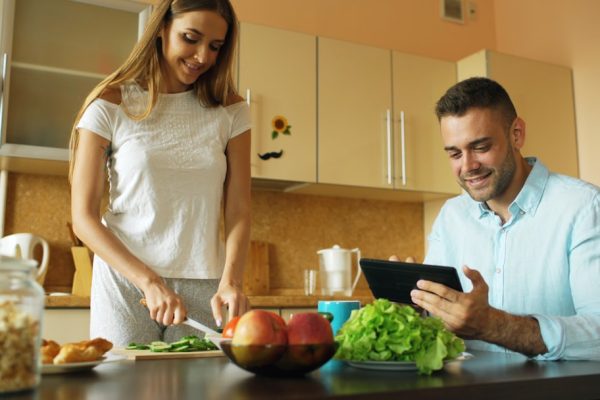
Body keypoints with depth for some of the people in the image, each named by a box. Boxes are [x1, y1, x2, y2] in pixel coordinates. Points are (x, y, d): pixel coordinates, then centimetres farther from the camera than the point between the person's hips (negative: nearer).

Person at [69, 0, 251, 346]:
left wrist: (231, 281, -17)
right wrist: (150, 282, -16)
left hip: (205, 288, 2)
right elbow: (84, 217, -5)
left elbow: (239, 210, 0)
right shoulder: (111, 105, -2)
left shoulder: (230, 111, 4)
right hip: (125, 284, -1)